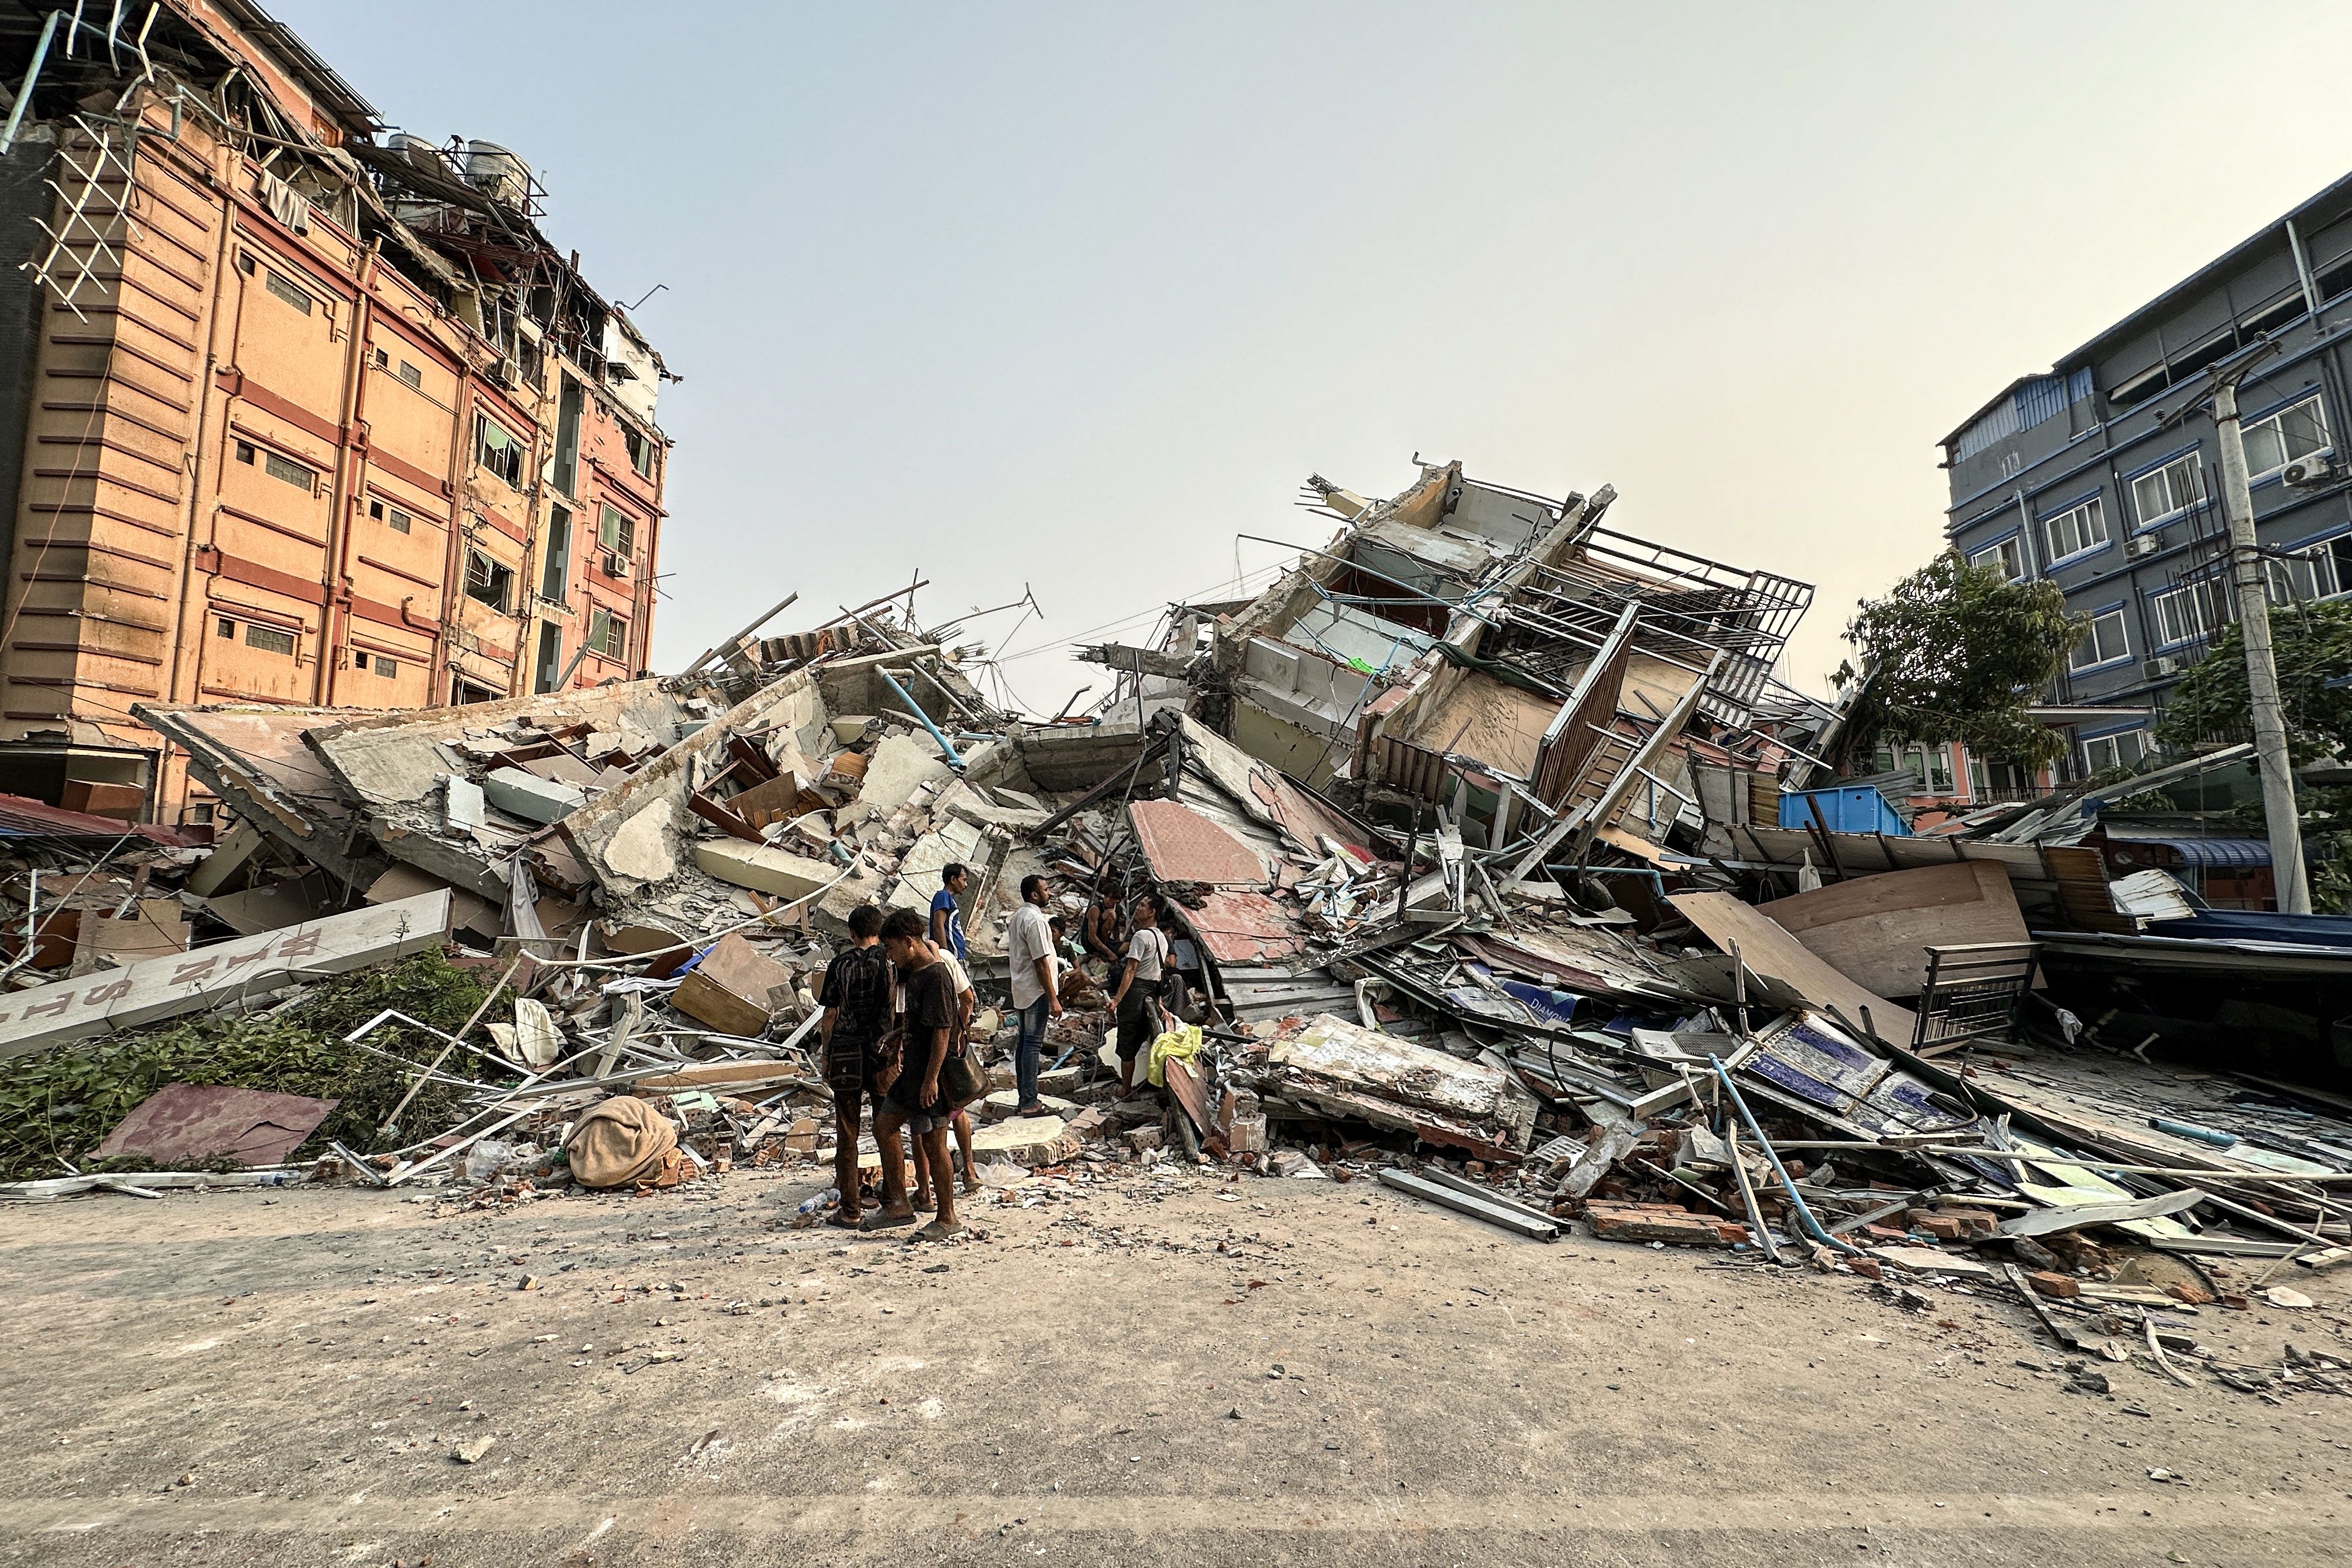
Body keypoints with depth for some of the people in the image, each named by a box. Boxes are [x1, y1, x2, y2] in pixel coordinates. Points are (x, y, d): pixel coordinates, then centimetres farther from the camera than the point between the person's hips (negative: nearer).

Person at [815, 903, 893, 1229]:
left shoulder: (840, 964, -2)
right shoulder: (890, 960, -2)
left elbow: (830, 1016, 0)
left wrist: (826, 1057, 9)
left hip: (846, 1055, 0)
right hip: (883, 1054, 0)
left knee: (846, 1135, 9)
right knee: (887, 1131, 13)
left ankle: (850, 1211, 13)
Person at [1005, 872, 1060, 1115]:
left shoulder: (1018, 916, 13)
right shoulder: (1035, 919, -18)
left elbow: (1008, 956, 18)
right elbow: (1041, 963, -21)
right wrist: (1053, 999, -19)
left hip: (1021, 990, 10)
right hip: (1036, 992, -10)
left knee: (1025, 1042, 13)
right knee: (1033, 1044, -6)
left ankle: (1024, 1099, 20)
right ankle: (1029, 1103, -3)